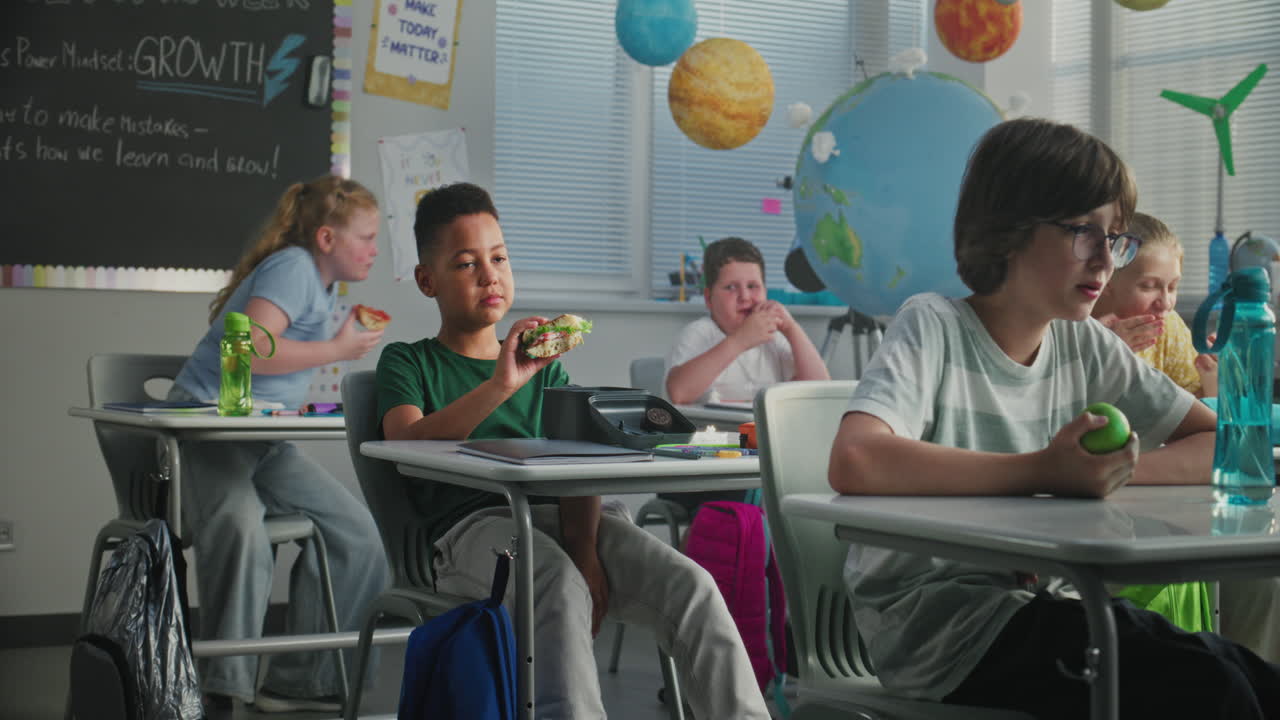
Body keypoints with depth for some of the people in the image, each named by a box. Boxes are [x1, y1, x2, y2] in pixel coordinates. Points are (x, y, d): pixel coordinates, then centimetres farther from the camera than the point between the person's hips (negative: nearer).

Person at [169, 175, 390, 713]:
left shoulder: (325, 285, 18)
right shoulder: (293, 266, -13)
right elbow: (248, 350, -27)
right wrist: (336, 350, -16)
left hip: (265, 441, 10)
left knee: (355, 531, 1)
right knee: (241, 530, -37)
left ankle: (301, 682, 7)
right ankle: (224, 688, -28)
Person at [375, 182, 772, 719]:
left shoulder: (545, 367, 26)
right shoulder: (407, 362, 15)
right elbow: (406, 444, -8)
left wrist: (584, 546, -10)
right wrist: (500, 386, -21)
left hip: (556, 516, 4)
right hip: (470, 524, -4)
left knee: (690, 586, -20)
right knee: (561, 584, -37)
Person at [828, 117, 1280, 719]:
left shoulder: (1084, 345, 9)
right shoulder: (933, 327, -9)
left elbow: (1218, 444, 8)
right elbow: (853, 464, -27)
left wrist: (1104, 470, -11)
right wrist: (1044, 473, -25)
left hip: (1036, 599, 6)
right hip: (933, 619, -6)